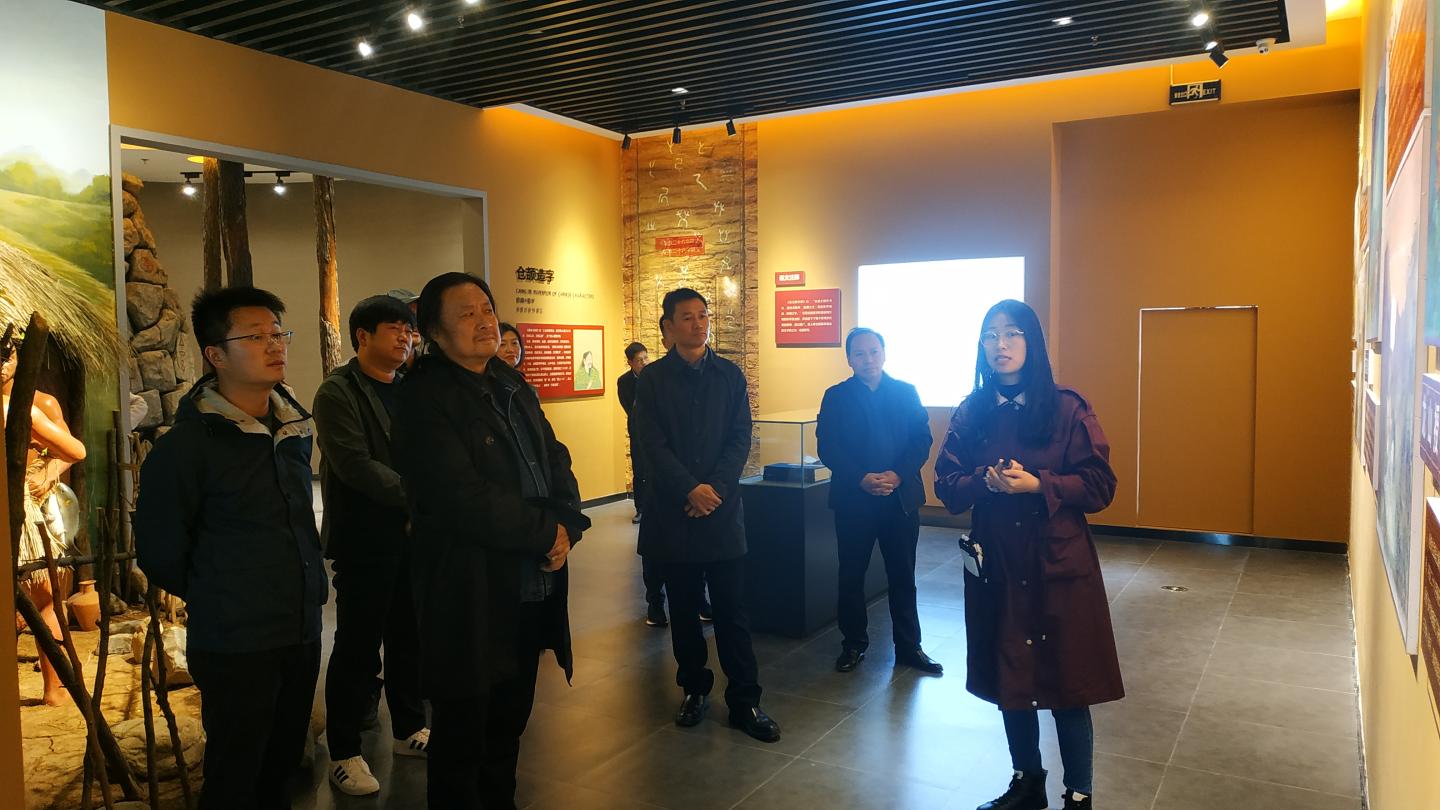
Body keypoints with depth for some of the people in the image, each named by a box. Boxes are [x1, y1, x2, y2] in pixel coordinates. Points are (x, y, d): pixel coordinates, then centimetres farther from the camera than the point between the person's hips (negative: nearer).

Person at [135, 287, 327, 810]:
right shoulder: (185, 446, -13)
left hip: (302, 632, 6)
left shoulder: (295, 429, 6)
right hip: (235, 646, -5)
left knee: (281, 767, 19)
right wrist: (218, 601, 4)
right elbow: (160, 553, -7)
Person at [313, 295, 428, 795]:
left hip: (413, 533, 6)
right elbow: (355, 464, -18)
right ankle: (344, 752, 17)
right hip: (364, 540, -6)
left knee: (409, 638, 14)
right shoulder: (338, 392, -8)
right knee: (358, 645, 3)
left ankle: (409, 730, 30)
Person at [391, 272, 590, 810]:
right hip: (470, 599, -7)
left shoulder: (512, 386, 12)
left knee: (509, 725, 20)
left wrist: (568, 526, -7)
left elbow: (555, 460, 11)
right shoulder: (426, 398, -14)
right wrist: (546, 532, -13)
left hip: (532, 589, 7)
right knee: (463, 738, 9)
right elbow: (463, 498, -22)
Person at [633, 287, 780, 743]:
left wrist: (715, 489, -12)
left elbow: (740, 440, 1)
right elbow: (652, 444, -6)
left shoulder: (730, 376, 7)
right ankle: (694, 689, 26)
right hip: (672, 512, 0)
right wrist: (690, 490, -16)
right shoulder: (652, 380, 2)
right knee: (684, 610, 10)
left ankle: (744, 702, 12)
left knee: (732, 610, 2)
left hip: (723, 509, 0)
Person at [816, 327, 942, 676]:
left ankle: (909, 646, 19)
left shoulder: (906, 392, 7)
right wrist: (863, 479, -17)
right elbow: (827, 447, -5)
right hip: (853, 499, -1)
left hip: (901, 497, 1)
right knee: (851, 575, 7)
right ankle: (853, 644, 21)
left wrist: (897, 475, -15)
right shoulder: (836, 397, 3)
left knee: (903, 575, 8)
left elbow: (922, 440, 1)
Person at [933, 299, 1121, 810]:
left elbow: (1100, 487, -7)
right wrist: (986, 482, -16)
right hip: (995, 564, 4)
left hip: (1058, 564, -3)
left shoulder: (1067, 409, -6)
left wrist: (1037, 485, -21)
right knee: (1009, 679, 13)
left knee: (1065, 682, 3)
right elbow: (946, 486, 3)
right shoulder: (970, 413, 4)